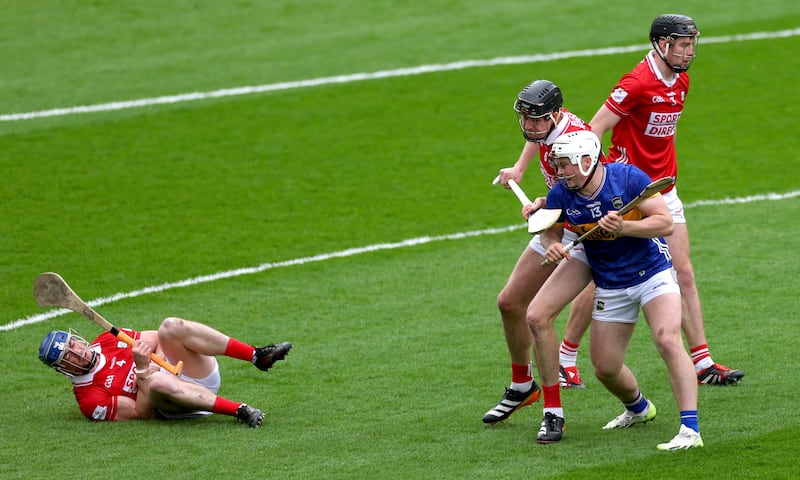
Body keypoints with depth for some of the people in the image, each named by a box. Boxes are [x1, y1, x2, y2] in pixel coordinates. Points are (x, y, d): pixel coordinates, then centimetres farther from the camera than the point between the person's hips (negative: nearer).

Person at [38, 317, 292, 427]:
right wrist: (142, 369, -19)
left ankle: (259, 356, -27)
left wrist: (156, 355, -6)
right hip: (173, 407, -5)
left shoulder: (107, 340, 14)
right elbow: (143, 413, -10)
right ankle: (239, 411, -40)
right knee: (157, 381, -41)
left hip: (199, 377, 5)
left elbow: (154, 339, 16)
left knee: (170, 327, -23)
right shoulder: (89, 399, -3)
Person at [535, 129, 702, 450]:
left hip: (653, 273, -4)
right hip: (610, 287, 5)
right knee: (605, 368, 6)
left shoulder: (629, 178, -19)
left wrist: (624, 227, -32)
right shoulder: (561, 195, -9)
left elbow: (666, 223, -18)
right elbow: (550, 230, 8)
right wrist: (552, 245, -17)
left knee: (667, 340, -27)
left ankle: (690, 429, -28)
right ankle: (638, 409, 40)